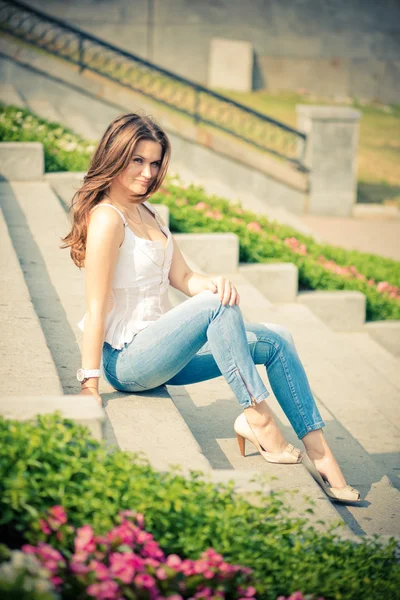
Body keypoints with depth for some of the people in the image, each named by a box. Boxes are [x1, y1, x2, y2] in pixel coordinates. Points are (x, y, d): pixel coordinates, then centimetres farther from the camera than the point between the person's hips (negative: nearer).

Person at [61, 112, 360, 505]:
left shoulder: (148, 214, 14)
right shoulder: (107, 219, -15)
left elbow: (182, 277, 6)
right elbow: (96, 308, -18)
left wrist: (214, 283, -17)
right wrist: (90, 385, -20)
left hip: (157, 349, 9)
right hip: (126, 359, -9)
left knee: (275, 341, -1)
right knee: (216, 306, -32)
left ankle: (317, 450, -6)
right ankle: (257, 416, -26)